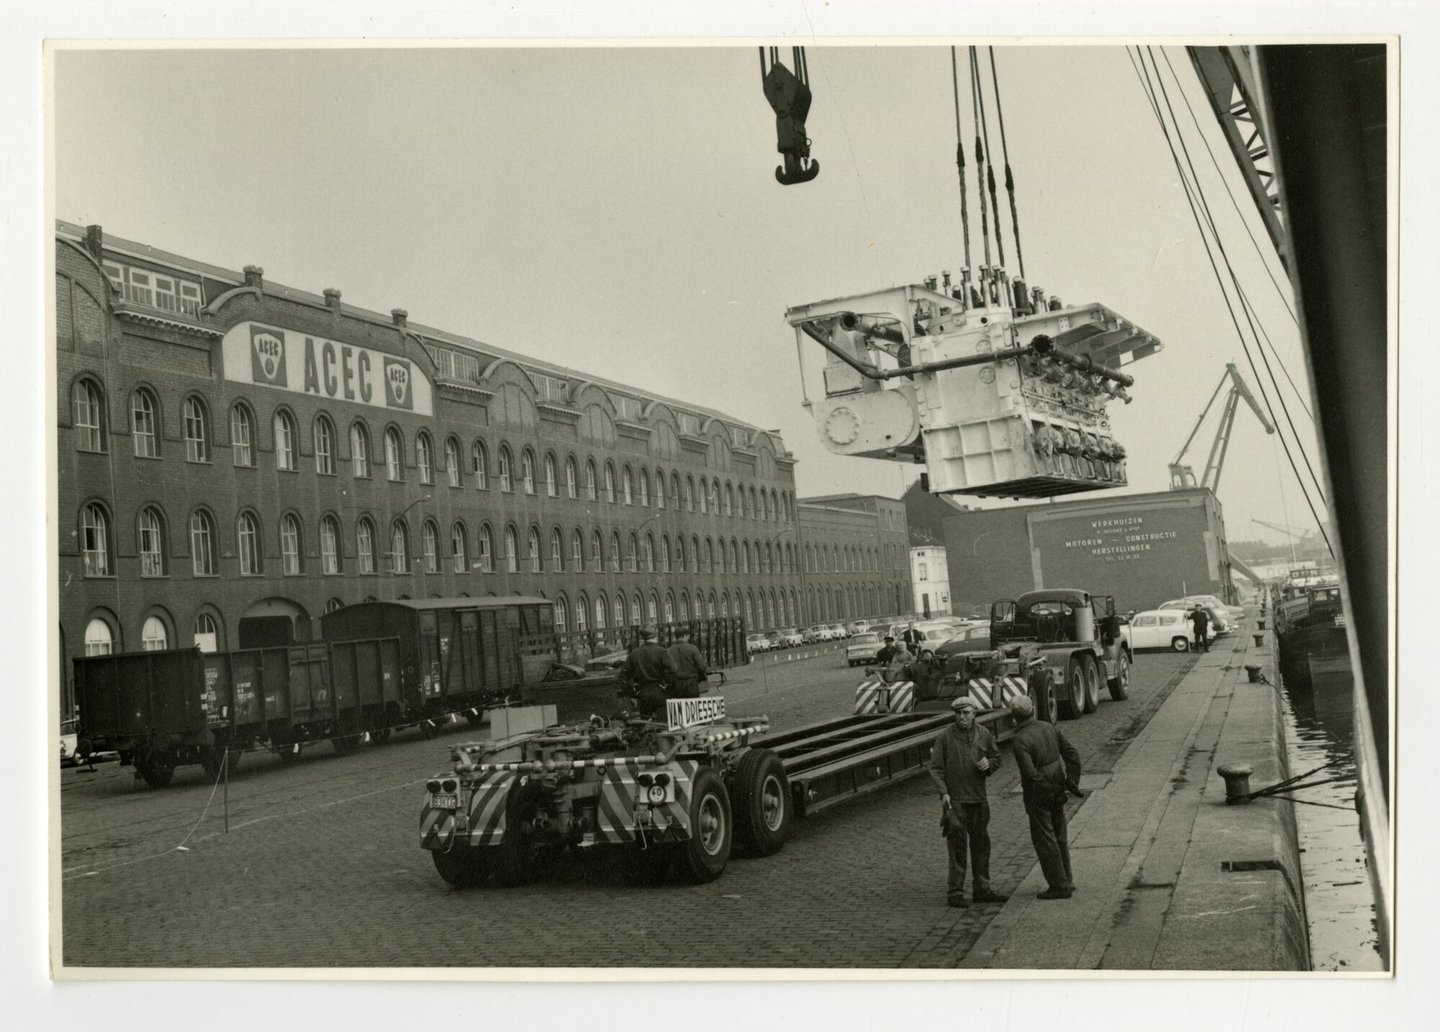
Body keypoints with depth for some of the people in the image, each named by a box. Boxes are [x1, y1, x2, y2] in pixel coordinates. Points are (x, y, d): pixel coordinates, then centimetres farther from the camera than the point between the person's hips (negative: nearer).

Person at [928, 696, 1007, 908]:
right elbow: (935, 768, -6)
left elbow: (996, 757, 18)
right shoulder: (944, 737, -6)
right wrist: (943, 793, -16)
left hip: (979, 799, 4)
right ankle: (955, 892, 4)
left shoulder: (984, 734, 5)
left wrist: (988, 764, -5)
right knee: (957, 846, -4)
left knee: (981, 844, 10)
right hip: (955, 800, -4)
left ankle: (982, 890, 21)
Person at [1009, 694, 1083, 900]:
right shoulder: (1050, 729, 1)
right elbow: (1073, 756, 1)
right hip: (1056, 793, 7)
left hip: (1038, 796, -7)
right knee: (1059, 837, 20)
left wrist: (1048, 789, -12)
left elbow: (1030, 773, -27)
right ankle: (1066, 879, 30)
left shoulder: (1019, 740, -20)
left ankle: (1059, 886, 11)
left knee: (1044, 841, 5)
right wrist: (1071, 783, 2)